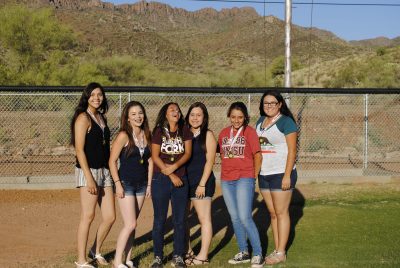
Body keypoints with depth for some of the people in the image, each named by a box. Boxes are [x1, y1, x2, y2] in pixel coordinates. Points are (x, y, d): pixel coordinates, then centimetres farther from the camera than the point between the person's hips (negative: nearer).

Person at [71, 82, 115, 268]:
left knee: (110, 217, 7)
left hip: (104, 171, 7)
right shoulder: (83, 118, -8)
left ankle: (96, 251, 27)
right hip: (89, 171, -7)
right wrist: (89, 178, -18)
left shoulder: (101, 117, 15)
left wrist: (111, 171, 14)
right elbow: (79, 150, -14)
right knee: (88, 216, -2)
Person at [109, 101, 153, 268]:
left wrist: (149, 184, 8)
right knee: (130, 224, -8)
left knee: (132, 224, 11)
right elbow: (112, 161, -12)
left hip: (141, 185, 5)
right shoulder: (124, 136, -12)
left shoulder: (146, 135, 4)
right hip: (126, 184, -5)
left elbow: (150, 161, 10)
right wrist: (117, 184, -15)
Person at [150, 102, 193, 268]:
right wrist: (170, 175, -10)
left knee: (179, 220, 5)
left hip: (181, 179, 2)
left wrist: (174, 167, -17)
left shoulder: (185, 131, 5)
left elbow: (188, 153, -2)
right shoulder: (159, 131, 0)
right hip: (161, 180, -2)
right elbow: (155, 156, -4)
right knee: (159, 220, 3)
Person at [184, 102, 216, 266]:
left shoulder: (207, 135, -3)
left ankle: (203, 256, 5)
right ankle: (187, 251, 22)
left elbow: (210, 161, -8)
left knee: (204, 219, -1)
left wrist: (202, 184, -14)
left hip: (201, 182, -6)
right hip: (184, 181, 6)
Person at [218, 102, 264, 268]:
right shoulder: (224, 133, 10)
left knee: (245, 217, -13)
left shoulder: (249, 131, -4)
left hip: (244, 179, -5)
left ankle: (258, 254, -2)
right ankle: (243, 253, 21)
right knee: (235, 218, 10)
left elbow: (257, 156, -3)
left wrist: (254, 177, 0)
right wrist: (227, 171, 10)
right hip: (226, 181, 6)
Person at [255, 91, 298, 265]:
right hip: (264, 174, 7)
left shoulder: (286, 122, -7)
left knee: (281, 213, -2)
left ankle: (281, 253, 5)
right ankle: (277, 250, 17)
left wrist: (287, 176, -17)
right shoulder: (260, 121, 13)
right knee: (272, 213, 10)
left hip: (281, 174, -6)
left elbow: (292, 150, -11)